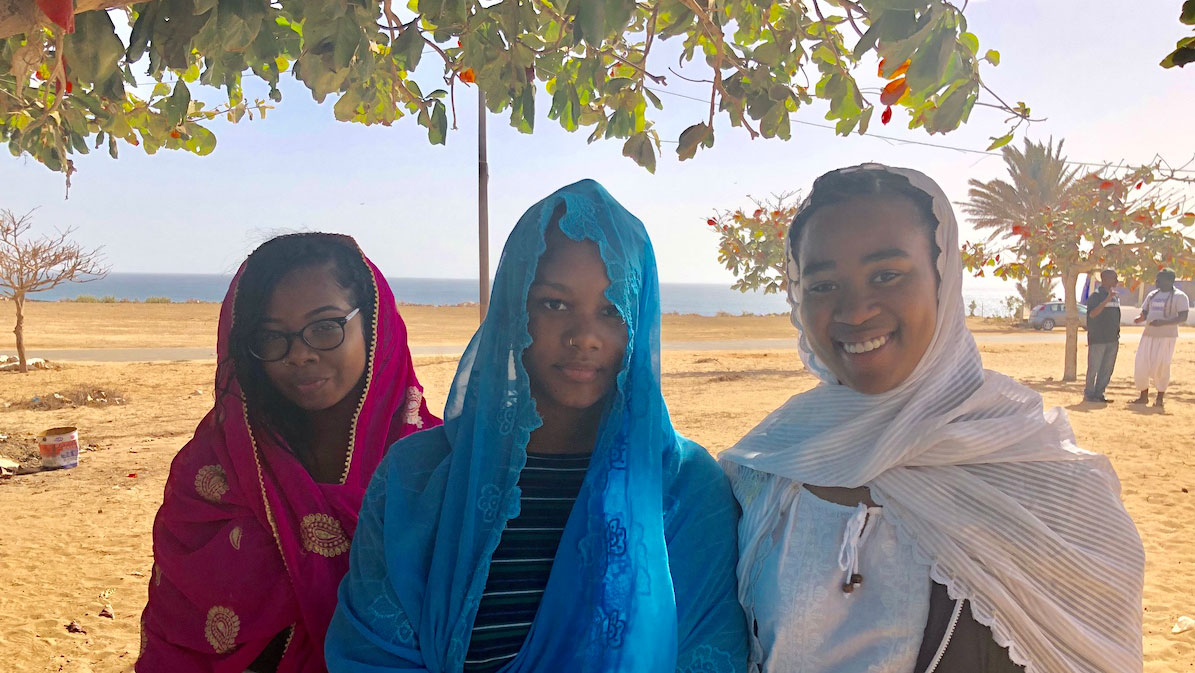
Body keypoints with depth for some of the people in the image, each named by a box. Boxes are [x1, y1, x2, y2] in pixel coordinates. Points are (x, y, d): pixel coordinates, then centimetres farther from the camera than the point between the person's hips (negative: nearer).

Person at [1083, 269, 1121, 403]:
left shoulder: (1116, 296, 14)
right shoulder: (1096, 295, -9)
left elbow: (1115, 316, 22)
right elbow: (1092, 314, -24)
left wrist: (1117, 334, 19)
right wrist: (1107, 299, -32)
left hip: (1113, 339, 7)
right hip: (1098, 339, -7)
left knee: (1107, 369, 9)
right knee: (1094, 368, -3)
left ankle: (1099, 394, 16)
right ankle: (1089, 394, 6)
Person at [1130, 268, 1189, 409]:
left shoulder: (1179, 296, -5)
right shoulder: (1152, 295, 14)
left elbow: (1183, 318, -13)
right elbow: (1145, 313, 18)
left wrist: (1163, 322, -26)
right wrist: (1140, 318, -5)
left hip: (1167, 336, -6)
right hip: (1148, 334, 6)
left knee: (1160, 366, -6)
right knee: (1141, 364, 3)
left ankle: (1160, 397, 10)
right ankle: (1143, 396, 16)